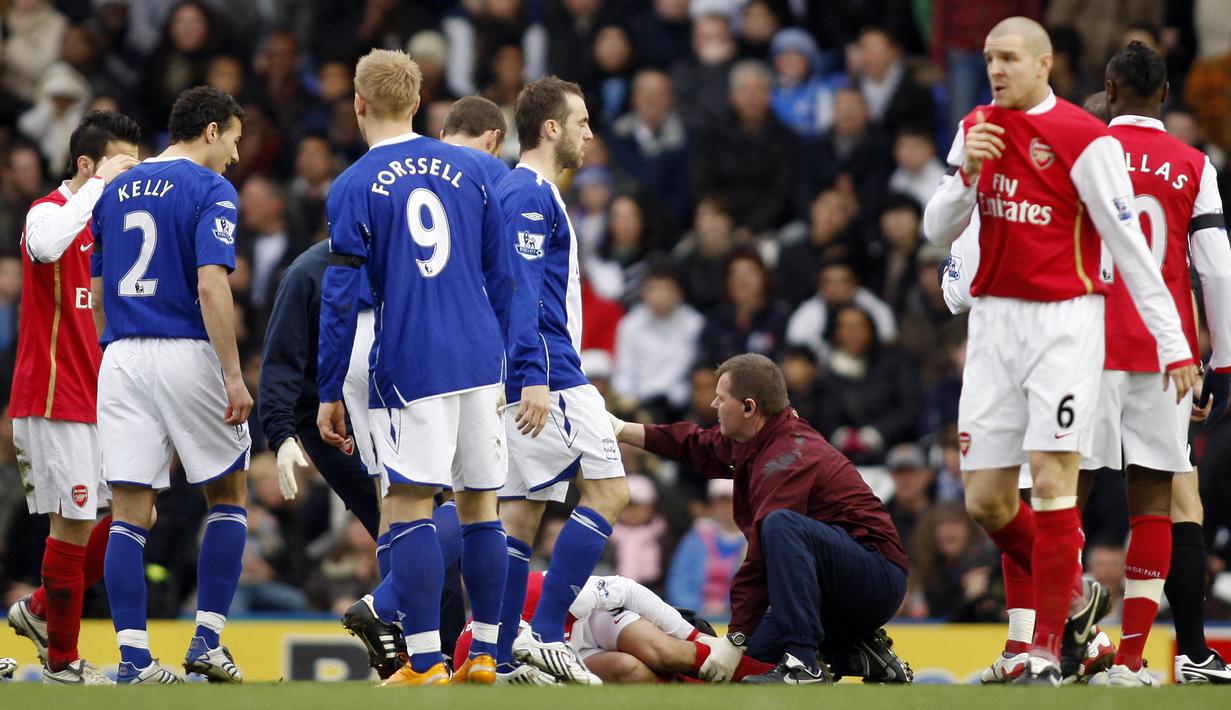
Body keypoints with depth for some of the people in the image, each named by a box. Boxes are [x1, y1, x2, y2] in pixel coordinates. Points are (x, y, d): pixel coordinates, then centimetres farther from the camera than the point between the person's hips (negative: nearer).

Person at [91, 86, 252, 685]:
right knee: (228, 496, 12)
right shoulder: (209, 190, -5)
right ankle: (207, 640, 6)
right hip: (187, 355, -5)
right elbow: (210, 286, -16)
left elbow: (99, 288, 16)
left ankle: (132, 657, -6)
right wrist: (234, 376, -15)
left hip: (121, 359, 5)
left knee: (129, 513, 1)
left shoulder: (116, 192, 14)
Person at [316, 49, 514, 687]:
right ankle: (484, 654, 14)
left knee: (411, 508, -3)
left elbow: (341, 300, -5)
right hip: (479, 363, 4)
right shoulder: (467, 169, 9)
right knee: (480, 506, 10)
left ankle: (424, 664, -8)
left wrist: (328, 393, 1)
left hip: (408, 366, -4)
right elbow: (501, 277, 12)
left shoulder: (353, 188, -3)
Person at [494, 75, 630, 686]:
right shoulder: (530, 195, -11)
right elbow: (522, 290, -19)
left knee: (520, 510, 6)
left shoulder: (530, 193, 21)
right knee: (609, 492, -9)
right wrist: (535, 378, -24)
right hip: (547, 373, -10)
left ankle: (501, 660, 4)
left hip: (536, 379, 10)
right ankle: (545, 635, -13)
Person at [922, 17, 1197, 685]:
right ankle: (1072, 598, 28)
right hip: (993, 322, 6)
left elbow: (1129, 247, -8)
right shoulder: (977, 128, 9)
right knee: (985, 499, 4)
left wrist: (1174, 346, -9)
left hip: (1063, 323, -6)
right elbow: (937, 230, 11)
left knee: (1051, 482, -11)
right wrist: (967, 173, -9)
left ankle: (1046, 655, -7)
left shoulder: (1086, 140, -10)